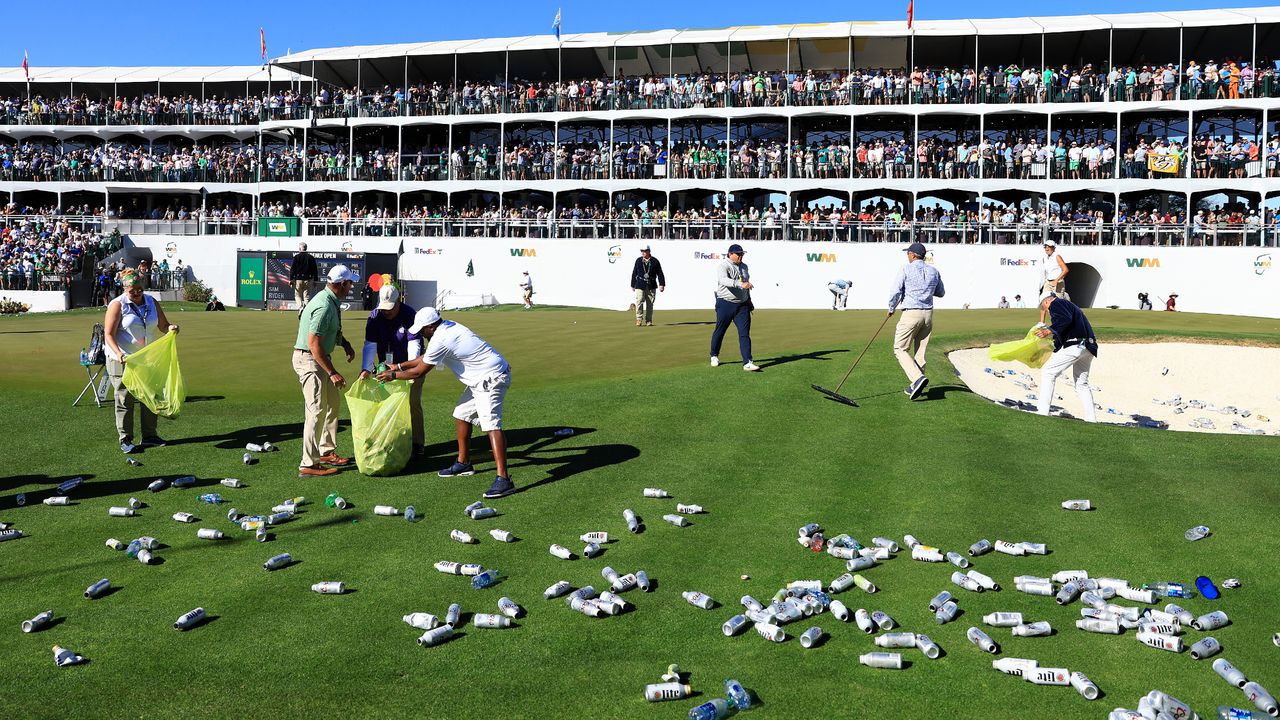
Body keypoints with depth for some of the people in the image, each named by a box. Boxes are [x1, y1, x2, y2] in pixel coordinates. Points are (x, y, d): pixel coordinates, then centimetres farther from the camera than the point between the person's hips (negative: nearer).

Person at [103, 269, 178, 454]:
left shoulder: (152, 303, 6)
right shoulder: (117, 305, -10)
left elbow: (162, 326, 9)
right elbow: (109, 334, -14)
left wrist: (170, 328, -16)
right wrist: (119, 354, -30)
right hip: (123, 360, -5)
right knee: (125, 400, -1)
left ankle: (149, 436, 20)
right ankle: (125, 440, 5)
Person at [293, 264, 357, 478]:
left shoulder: (331, 301, 7)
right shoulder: (324, 306, -25)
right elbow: (313, 343, -28)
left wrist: (345, 344, 10)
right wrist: (332, 372, -26)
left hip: (322, 357, 11)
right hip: (309, 359, -11)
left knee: (331, 405, 19)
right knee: (317, 411, -11)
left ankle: (326, 452, 31)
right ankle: (308, 465, -9)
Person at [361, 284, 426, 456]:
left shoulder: (410, 315, -21)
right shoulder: (374, 317, -10)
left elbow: (414, 345, -29)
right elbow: (370, 345, -15)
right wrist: (366, 369, -28)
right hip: (388, 366, 4)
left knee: (413, 404, -2)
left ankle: (417, 443, 5)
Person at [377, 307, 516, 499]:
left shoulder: (440, 340, -18)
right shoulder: (448, 327, 12)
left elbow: (420, 372, -7)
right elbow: (426, 358, 25)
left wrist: (393, 375, 7)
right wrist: (399, 366, 28)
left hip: (491, 378, -11)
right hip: (480, 379, 11)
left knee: (491, 424, -22)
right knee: (461, 415, 21)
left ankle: (503, 480, -32)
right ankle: (463, 463, 34)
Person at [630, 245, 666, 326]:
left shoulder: (655, 261, 2)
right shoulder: (638, 261, 7)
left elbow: (660, 273, 3)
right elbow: (634, 273, 12)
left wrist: (662, 284, -5)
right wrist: (633, 285, 12)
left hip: (651, 286, 0)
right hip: (640, 285, 0)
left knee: (650, 304, 5)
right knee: (639, 302, -14)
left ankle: (649, 321, 14)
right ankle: (639, 320, -10)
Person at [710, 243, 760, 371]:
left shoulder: (744, 267, 12)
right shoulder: (723, 267, -11)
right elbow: (724, 280, -32)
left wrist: (749, 300, 24)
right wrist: (740, 284, -45)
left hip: (742, 305, 5)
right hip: (725, 304, -5)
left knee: (744, 334, -6)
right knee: (719, 331, 9)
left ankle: (747, 363, -11)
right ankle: (714, 356, 32)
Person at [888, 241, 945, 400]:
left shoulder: (906, 269, -7)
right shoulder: (934, 271, 9)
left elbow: (896, 292, -9)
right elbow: (941, 293, 20)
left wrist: (891, 309, 8)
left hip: (911, 313, -6)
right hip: (928, 314, 6)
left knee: (900, 349, 0)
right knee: (920, 351, 13)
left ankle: (918, 378, -20)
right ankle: (915, 386, 17)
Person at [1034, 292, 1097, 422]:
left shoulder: (1056, 303, 2)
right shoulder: (1069, 304, 31)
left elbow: (1065, 319, -17)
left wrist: (1049, 330, -16)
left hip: (1074, 346, -9)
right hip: (1088, 348, 9)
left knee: (1048, 373, -4)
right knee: (1082, 384, 18)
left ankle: (1042, 412, -11)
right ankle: (1091, 419, 12)